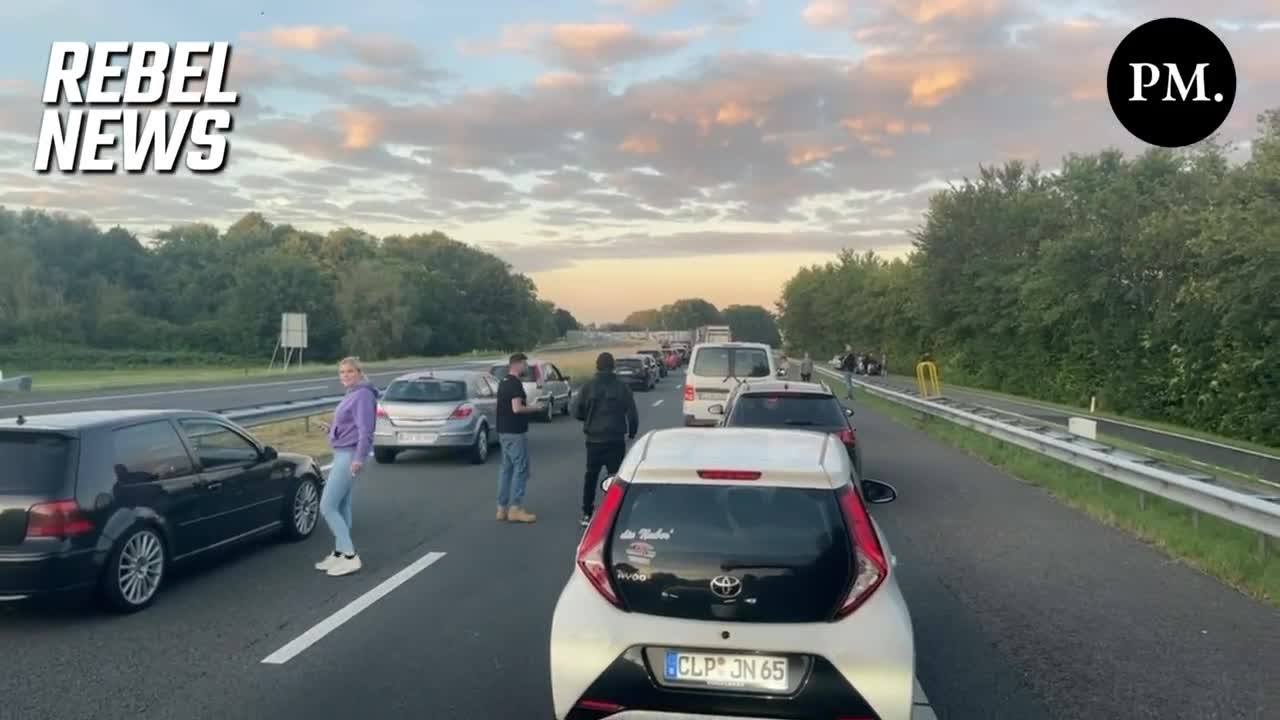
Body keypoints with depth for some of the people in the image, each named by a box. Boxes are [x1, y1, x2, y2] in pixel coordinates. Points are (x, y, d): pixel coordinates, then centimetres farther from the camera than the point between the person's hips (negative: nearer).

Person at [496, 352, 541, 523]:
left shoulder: (503, 382, 15)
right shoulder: (516, 383, -16)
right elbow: (517, 408, -24)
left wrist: (526, 405, 16)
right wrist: (533, 408, -9)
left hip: (504, 431, 10)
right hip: (515, 433, -10)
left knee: (506, 468, 11)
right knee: (520, 469, -5)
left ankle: (502, 508, 13)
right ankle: (515, 508, -5)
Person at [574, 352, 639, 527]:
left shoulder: (587, 388, -3)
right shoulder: (622, 387, -5)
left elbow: (577, 413, -2)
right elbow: (632, 414, -4)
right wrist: (631, 432, 11)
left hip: (594, 439, 2)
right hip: (615, 439, -1)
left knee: (591, 476, 12)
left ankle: (587, 514, 13)